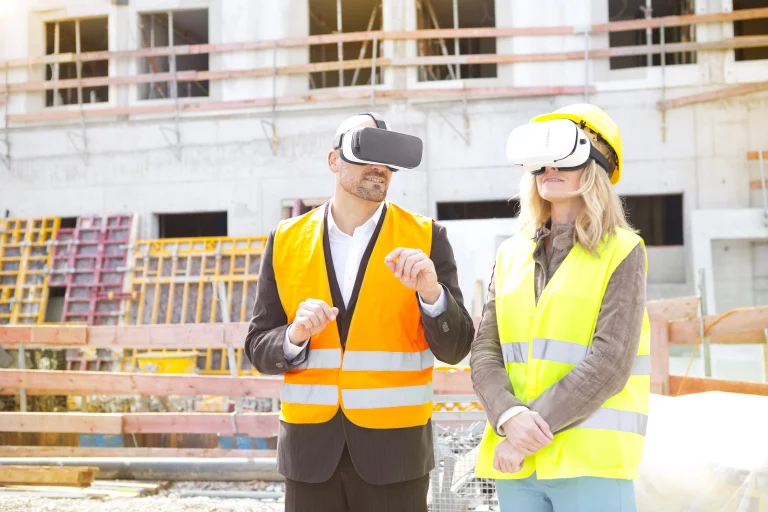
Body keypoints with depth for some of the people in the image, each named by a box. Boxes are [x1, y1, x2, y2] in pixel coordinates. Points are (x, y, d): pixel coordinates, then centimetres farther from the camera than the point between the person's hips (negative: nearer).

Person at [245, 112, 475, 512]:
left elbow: (455, 348, -4)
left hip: (394, 447, -1)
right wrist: (294, 337, -16)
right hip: (309, 446, 2)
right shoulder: (286, 240, 3)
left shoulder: (425, 238, -2)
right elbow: (259, 349, 4)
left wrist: (431, 292, -21)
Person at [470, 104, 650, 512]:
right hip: (515, 459, 4)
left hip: (590, 460, -4)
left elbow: (610, 363, -11)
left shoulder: (621, 252, -1)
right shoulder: (511, 255, 12)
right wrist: (510, 417, -14)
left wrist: (536, 429, -15)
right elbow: (485, 353, 4)